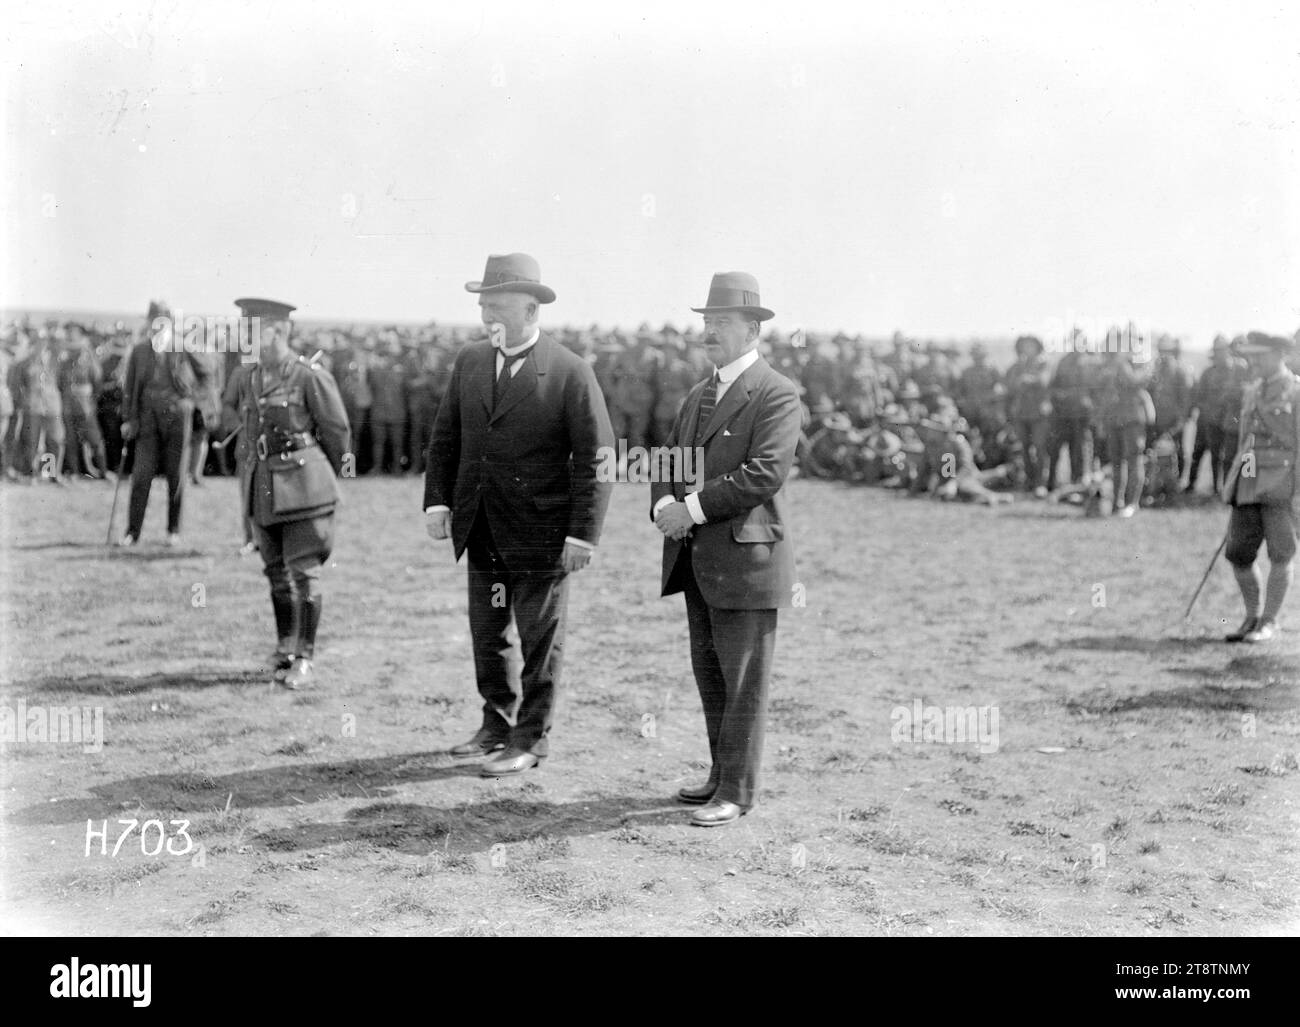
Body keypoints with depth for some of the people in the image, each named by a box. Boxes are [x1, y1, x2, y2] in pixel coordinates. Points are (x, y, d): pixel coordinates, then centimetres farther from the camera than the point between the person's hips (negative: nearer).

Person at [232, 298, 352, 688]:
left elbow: (338, 431, -2)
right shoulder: (246, 381, 9)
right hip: (262, 489, 6)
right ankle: (285, 648, 29)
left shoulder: (310, 376, -9)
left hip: (303, 486, -6)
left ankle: (304, 659, 2)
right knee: (276, 572, 13)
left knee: (303, 572, -5)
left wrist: (325, 478, 9)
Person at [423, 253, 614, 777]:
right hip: (482, 532, 6)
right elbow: (444, 438, 13)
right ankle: (497, 724, 32)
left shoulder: (570, 372, -10)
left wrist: (583, 534, -15)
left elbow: (596, 458, -11)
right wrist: (437, 500, 1)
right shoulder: (469, 362, 7)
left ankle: (532, 738, 17)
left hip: (541, 533, -5)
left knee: (540, 640, 5)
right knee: (487, 634, 16)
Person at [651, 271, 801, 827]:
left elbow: (766, 472, -20)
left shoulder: (776, 394, -9)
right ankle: (722, 774, 25)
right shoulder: (699, 395, 18)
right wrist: (664, 503, -6)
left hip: (745, 557, -8)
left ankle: (738, 792, 4)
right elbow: (670, 460, 16)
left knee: (744, 682, -2)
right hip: (697, 558, 8)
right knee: (710, 675, 14)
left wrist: (693, 508, -20)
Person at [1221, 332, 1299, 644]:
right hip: (1249, 483, 6)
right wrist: (1235, 487, 19)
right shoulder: (1252, 393, 17)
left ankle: (1269, 622, 10)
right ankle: (1253, 617, 18)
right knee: (1238, 553, 3)